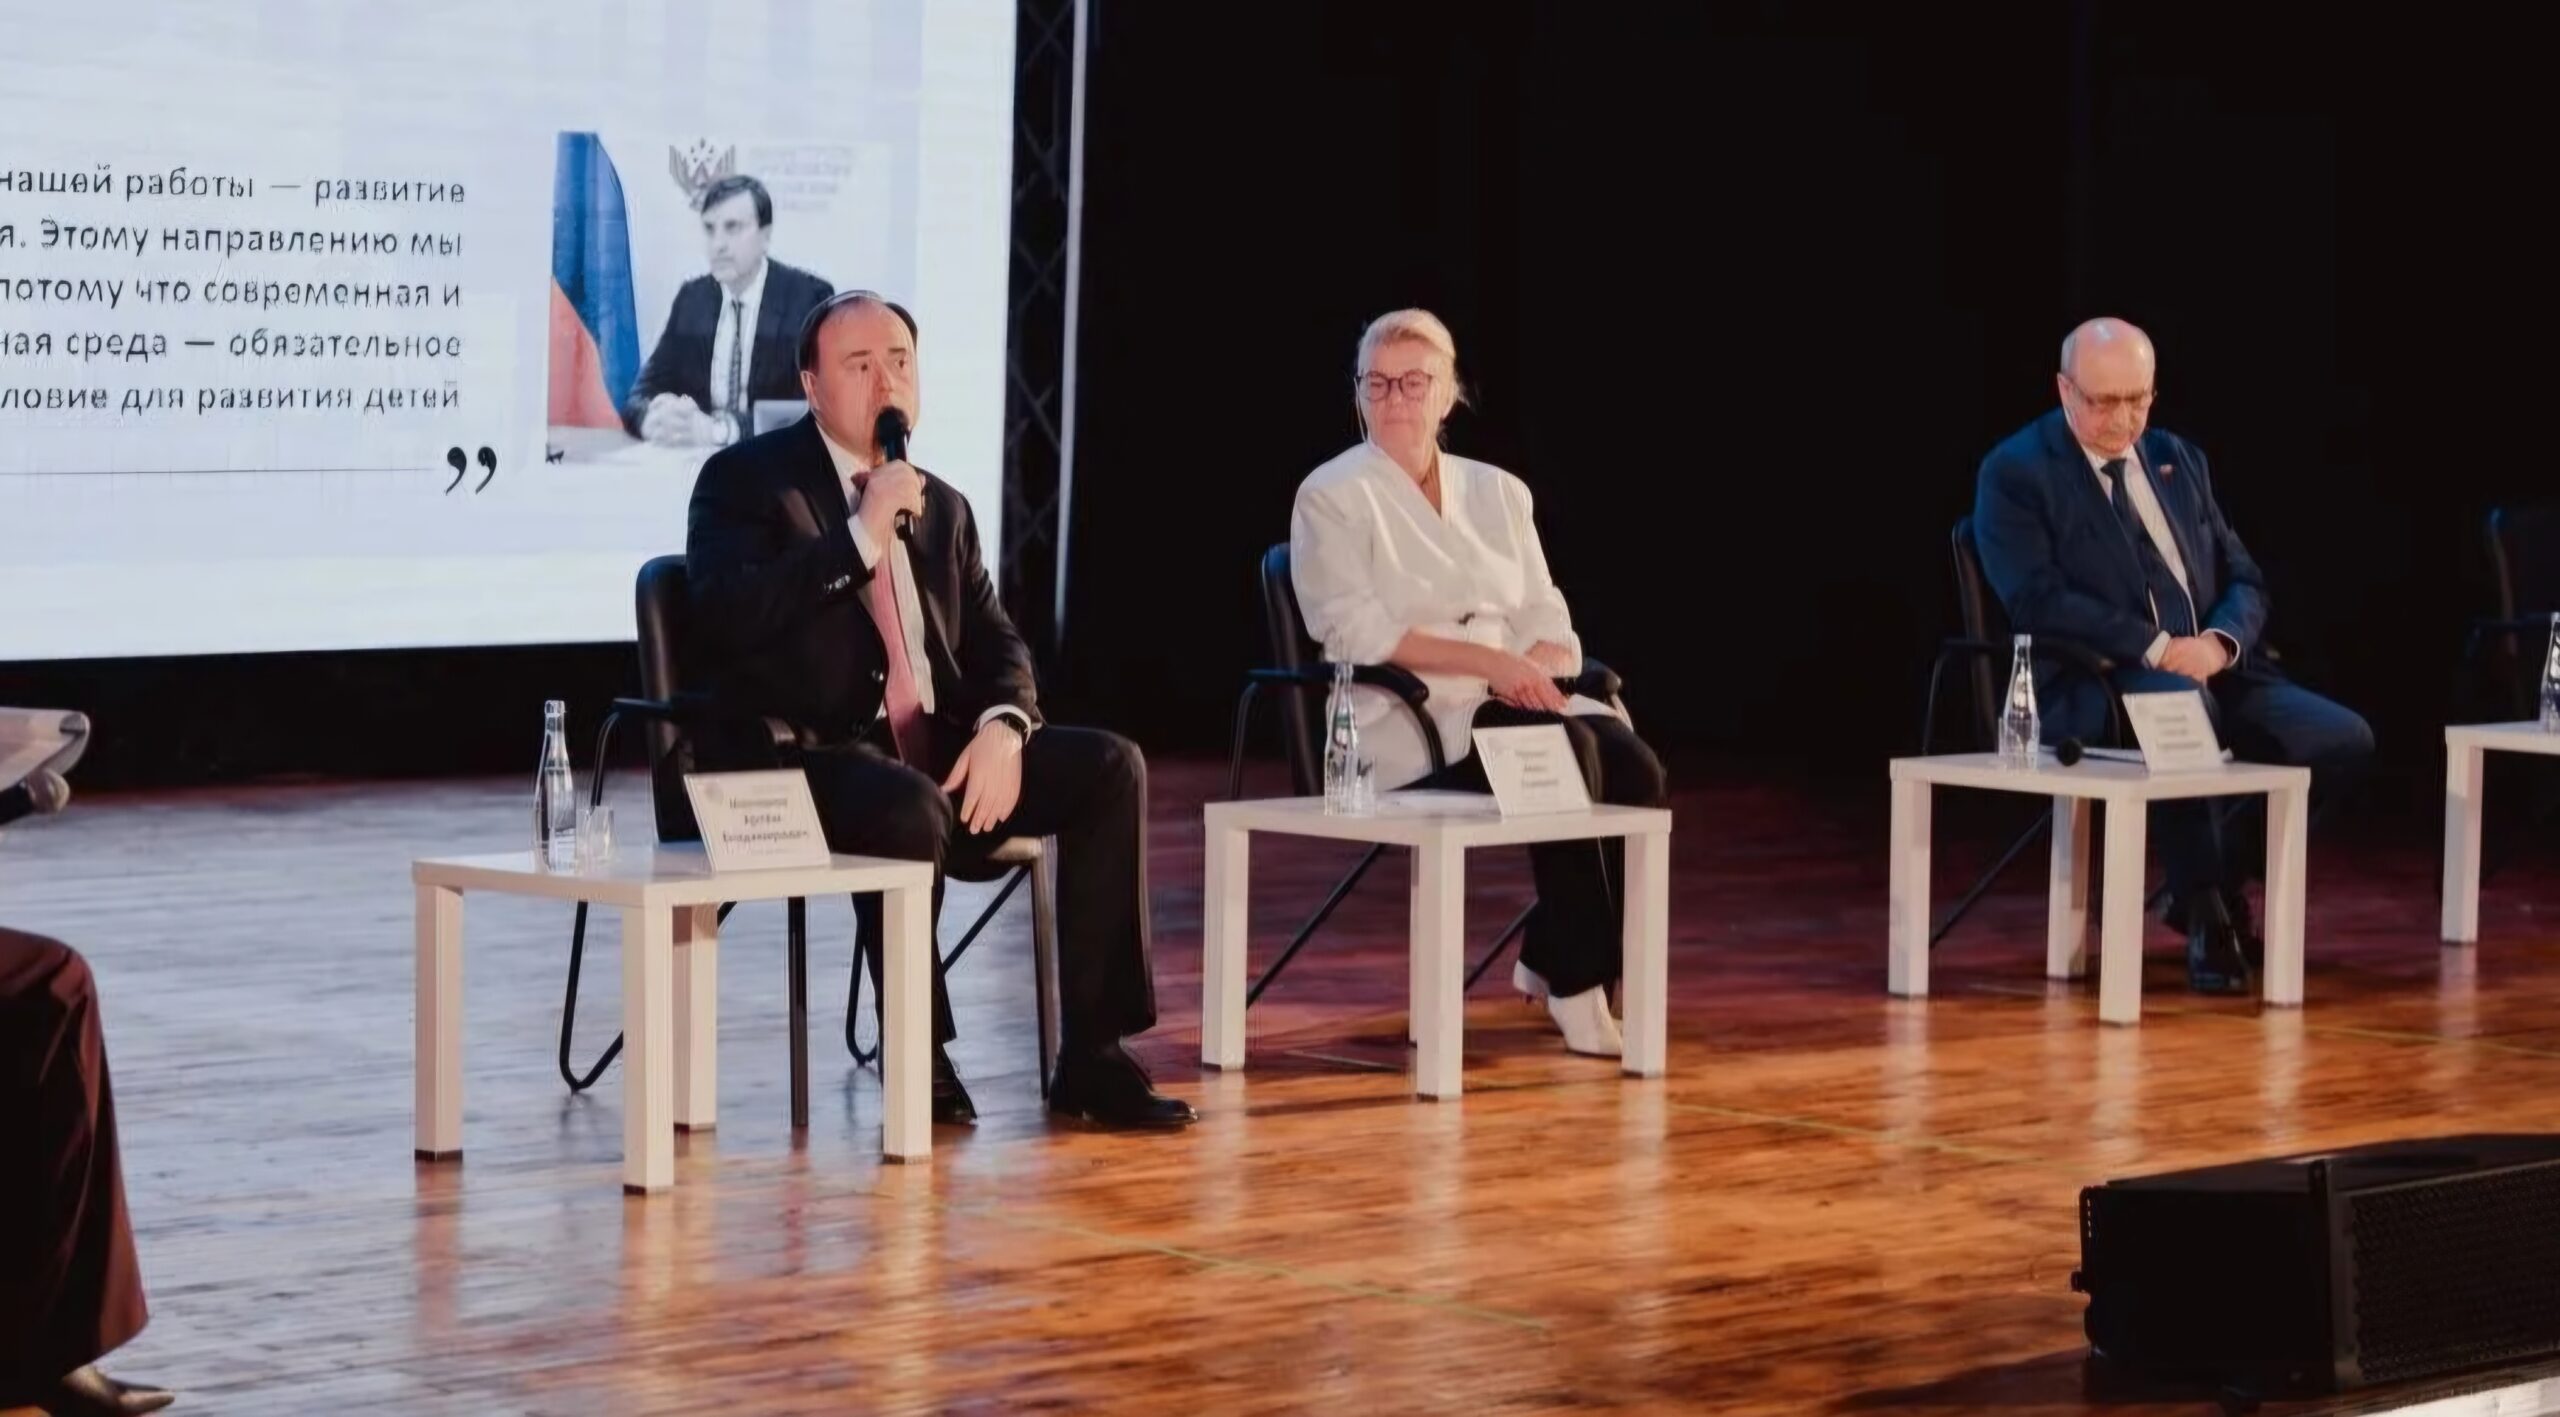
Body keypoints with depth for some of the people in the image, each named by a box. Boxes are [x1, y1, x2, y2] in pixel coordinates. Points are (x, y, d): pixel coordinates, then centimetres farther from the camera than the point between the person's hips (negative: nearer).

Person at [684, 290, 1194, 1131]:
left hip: (938, 748, 7)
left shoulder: (941, 508, 18)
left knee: (1110, 768, -14)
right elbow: (727, 614, -17)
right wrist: (861, 537, -18)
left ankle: (1092, 1058, -14)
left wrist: (1003, 729, -7)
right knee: (910, 808, -38)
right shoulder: (746, 481, 0)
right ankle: (917, 1063, -20)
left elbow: (998, 646, 16)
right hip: (814, 757, -7)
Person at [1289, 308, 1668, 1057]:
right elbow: (1356, 635, -12)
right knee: (1565, 753, -32)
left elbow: (1546, 621, 12)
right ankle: (1575, 983, -24)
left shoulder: (1497, 493, 16)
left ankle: (1551, 959, -10)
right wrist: (1488, 661, -21)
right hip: (1403, 722, -5)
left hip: (1512, 707, 5)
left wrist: (1536, 672, -13)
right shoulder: (1333, 497, 0)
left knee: (1635, 767, -24)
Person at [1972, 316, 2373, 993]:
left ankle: (2223, 879, 6)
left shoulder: (2180, 459, 18)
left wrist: (2220, 640, -9)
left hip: (2214, 669, 6)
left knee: (2343, 739, -17)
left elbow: (2245, 581, 15)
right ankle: (2203, 912, -21)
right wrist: (2156, 647, -21)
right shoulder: (2015, 473, -1)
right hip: (2094, 689, -6)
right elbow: (2038, 598, -13)